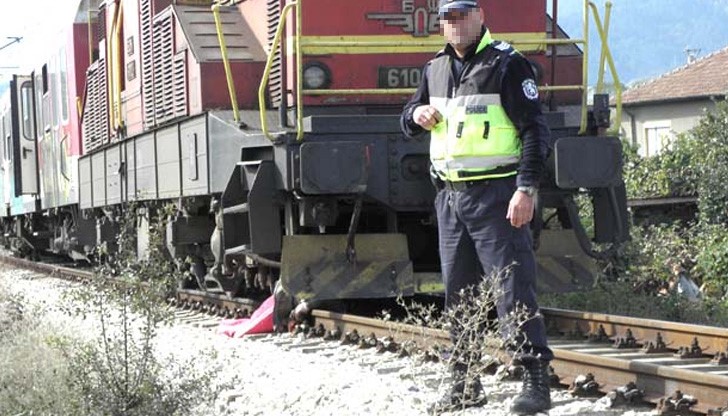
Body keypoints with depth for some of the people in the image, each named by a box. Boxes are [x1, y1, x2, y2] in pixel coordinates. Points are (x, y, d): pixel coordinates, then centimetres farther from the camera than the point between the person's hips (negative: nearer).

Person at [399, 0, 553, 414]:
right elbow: (408, 122, 26)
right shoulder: (436, 69, 16)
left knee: (514, 288, -10)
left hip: (495, 195, -7)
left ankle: (537, 382, -10)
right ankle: (466, 380, 19)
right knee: (458, 293, 10)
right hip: (450, 195, 7)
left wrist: (526, 188, -19)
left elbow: (535, 129, -10)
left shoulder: (507, 64, -5)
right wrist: (417, 114, 1)